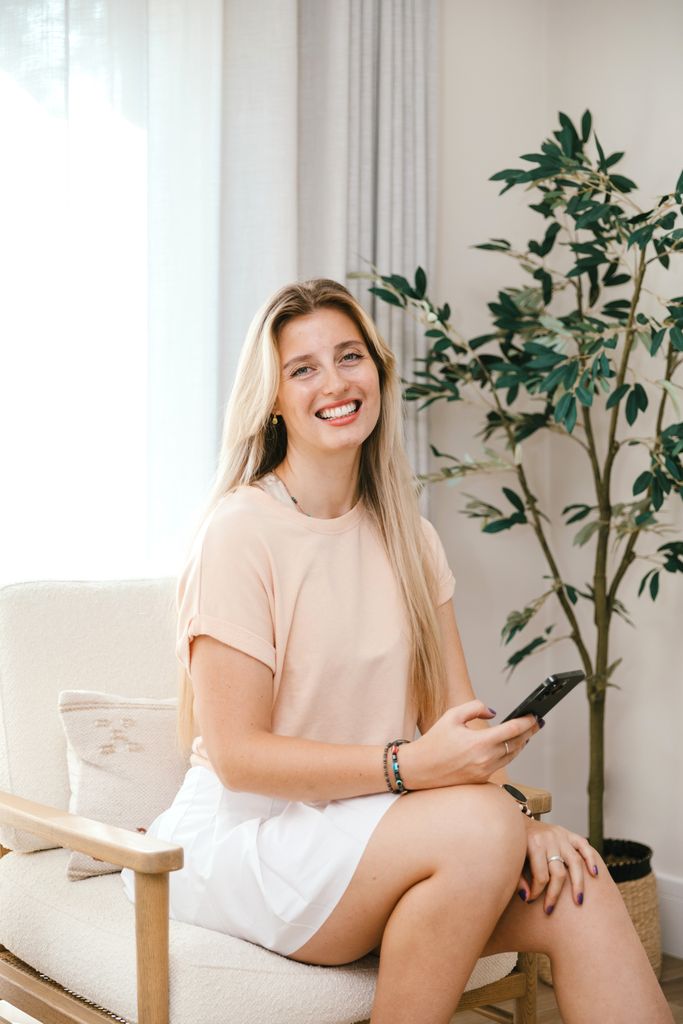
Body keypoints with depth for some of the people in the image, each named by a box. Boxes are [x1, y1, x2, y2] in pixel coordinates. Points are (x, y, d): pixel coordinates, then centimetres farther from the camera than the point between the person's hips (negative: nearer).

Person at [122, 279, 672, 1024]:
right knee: (478, 824, -30)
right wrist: (409, 766, -26)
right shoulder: (239, 533, -11)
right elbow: (235, 754, -14)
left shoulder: (408, 538, 10)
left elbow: (456, 717, 4)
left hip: (372, 834, 5)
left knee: (577, 892, -20)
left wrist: (519, 822, -15)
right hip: (245, 837, -5)